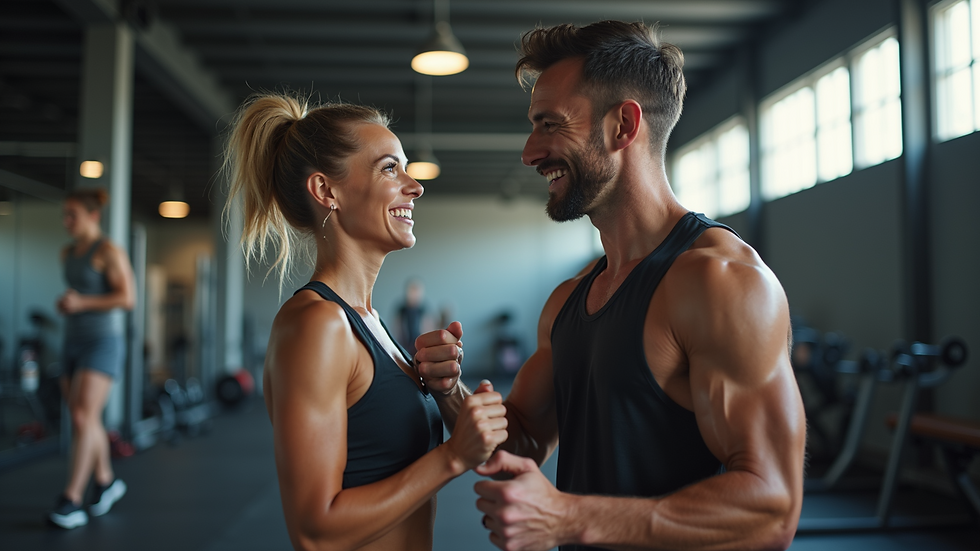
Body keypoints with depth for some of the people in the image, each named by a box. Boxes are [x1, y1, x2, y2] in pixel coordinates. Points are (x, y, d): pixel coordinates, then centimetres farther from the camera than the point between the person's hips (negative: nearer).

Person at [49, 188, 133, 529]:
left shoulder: (109, 251, -10)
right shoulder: (68, 253, 14)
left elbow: (128, 298, -16)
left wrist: (82, 303, -23)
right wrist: (65, 303, 6)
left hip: (103, 343, -8)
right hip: (74, 342, 8)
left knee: (83, 418, -16)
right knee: (85, 420, 11)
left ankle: (71, 502, -14)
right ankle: (106, 481, 27)